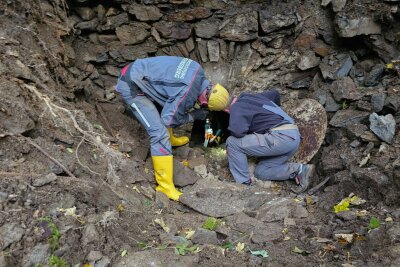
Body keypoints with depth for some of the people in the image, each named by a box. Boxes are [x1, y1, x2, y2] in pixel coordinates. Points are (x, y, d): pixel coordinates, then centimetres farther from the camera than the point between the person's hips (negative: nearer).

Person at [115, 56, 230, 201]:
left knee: (166, 106, 25)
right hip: (131, 86, -9)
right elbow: (168, 119, -13)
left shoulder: (197, 70, 0)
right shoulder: (188, 95, -23)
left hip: (136, 70, 9)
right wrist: (193, 116, -1)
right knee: (159, 133, -11)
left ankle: (170, 139, 48)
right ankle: (165, 185, -2)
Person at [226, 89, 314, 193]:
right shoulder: (249, 97, 23)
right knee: (261, 172, 15)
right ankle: (300, 170, 6)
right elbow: (274, 93, 40)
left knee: (232, 142, -6)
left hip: (281, 137, -9)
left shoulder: (236, 107, -2)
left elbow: (237, 131, -21)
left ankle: (243, 184, -3)